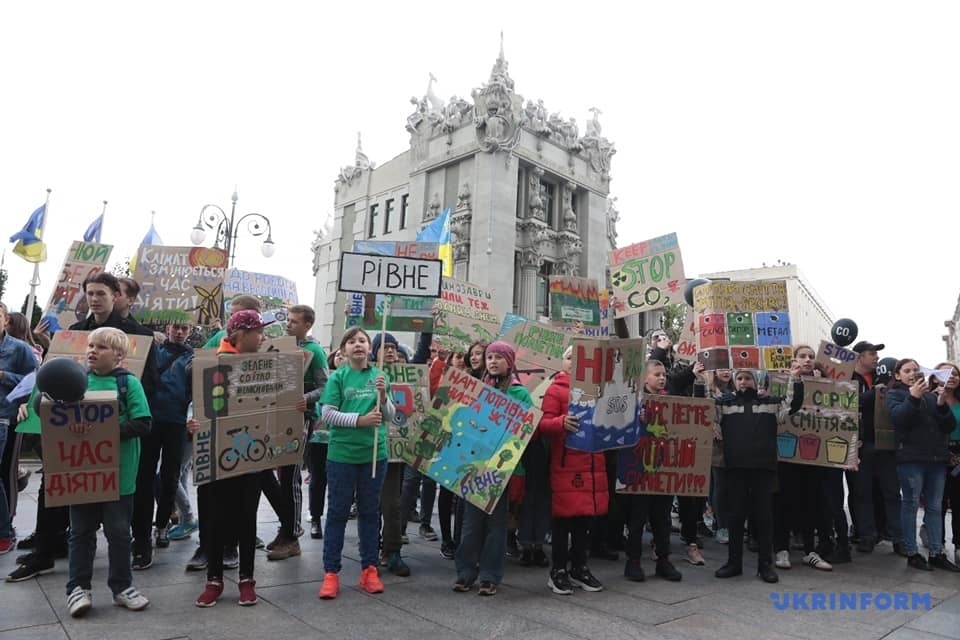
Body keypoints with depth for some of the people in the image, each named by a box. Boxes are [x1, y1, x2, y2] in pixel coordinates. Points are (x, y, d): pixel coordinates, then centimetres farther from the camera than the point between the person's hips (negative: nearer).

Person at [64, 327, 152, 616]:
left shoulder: (129, 383, -6)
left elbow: (142, 423, -13)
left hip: (118, 471, -3)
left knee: (118, 531, 9)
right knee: (81, 531, 11)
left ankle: (122, 586, 23)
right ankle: (78, 588, 25)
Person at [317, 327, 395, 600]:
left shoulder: (379, 376, 3)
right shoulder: (337, 377, -3)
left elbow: (390, 416, 3)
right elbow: (327, 414, -9)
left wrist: (383, 395, -15)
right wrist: (360, 420, -18)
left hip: (374, 454, 2)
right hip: (341, 454, -2)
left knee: (370, 512, 13)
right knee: (337, 513, 6)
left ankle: (369, 570, 25)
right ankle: (331, 573, 17)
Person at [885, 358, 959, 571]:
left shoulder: (931, 396, 15)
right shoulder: (895, 394, 4)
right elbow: (898, 418, -14)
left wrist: (942, 404, -7)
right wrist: (913, 397, -23)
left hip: (937, 458, 5)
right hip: (911, 458, -4)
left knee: (934, 507, 8)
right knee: (911, 504, -1)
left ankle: (937, 553, 13)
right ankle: (912, 553, 5)